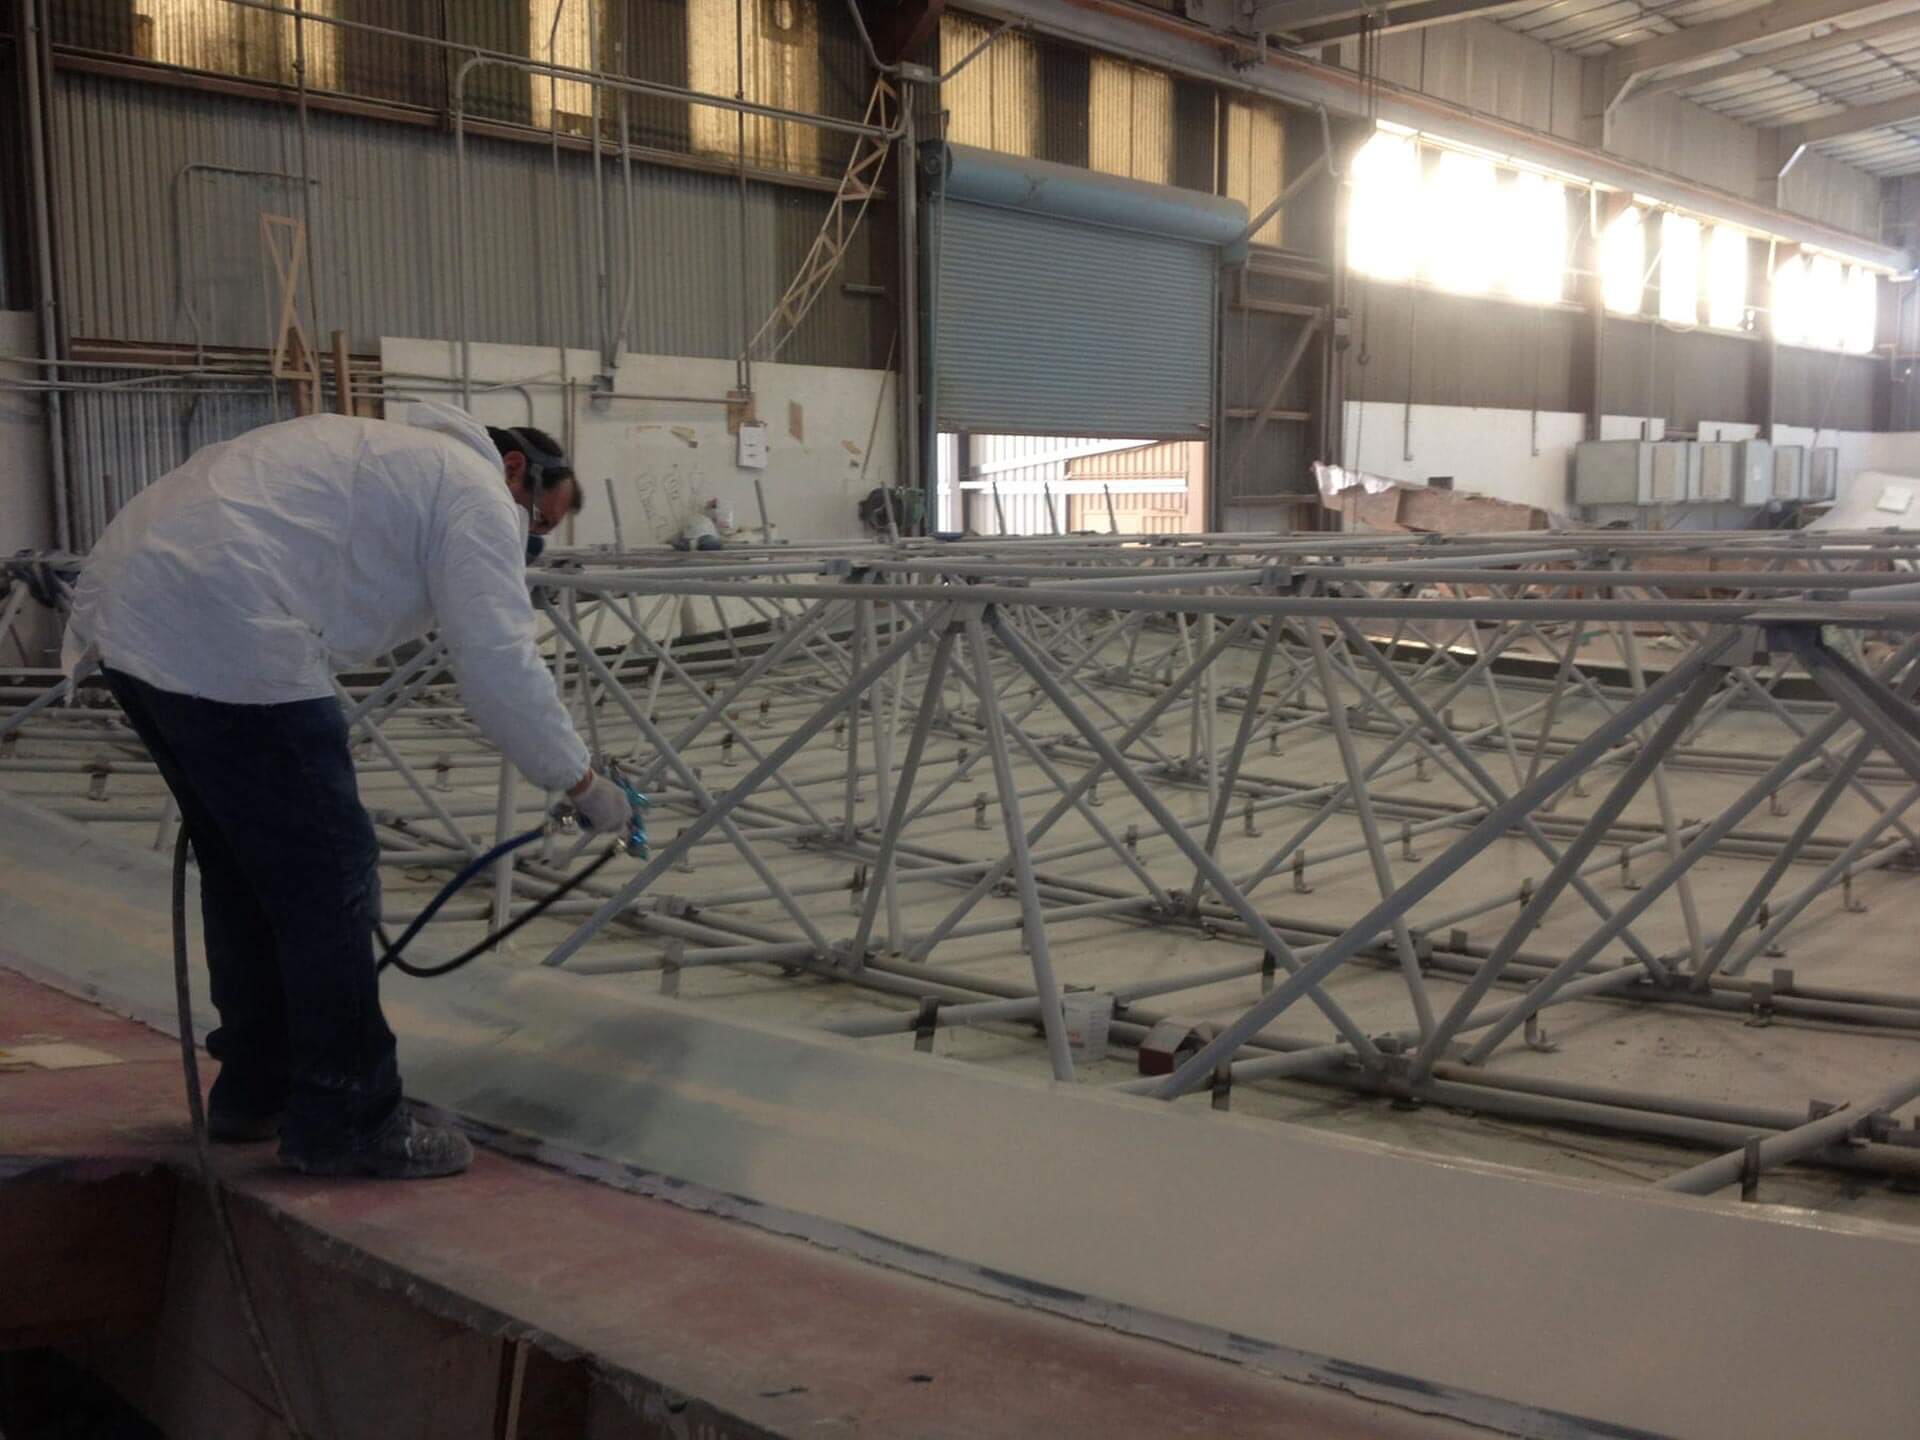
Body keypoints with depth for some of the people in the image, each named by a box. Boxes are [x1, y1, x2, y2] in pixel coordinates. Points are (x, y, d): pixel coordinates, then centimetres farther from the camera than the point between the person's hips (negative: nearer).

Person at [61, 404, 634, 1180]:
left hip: (128, 605, 11)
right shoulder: (477, 491, 1)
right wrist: (582, 781, 2)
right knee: (329, 873, -2)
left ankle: (258, 1090, 32)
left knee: (244, 864, 20)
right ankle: (347, 1121, 6)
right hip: (223, 637, -11)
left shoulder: (394, 456, 30)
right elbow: (501, 666, -8)